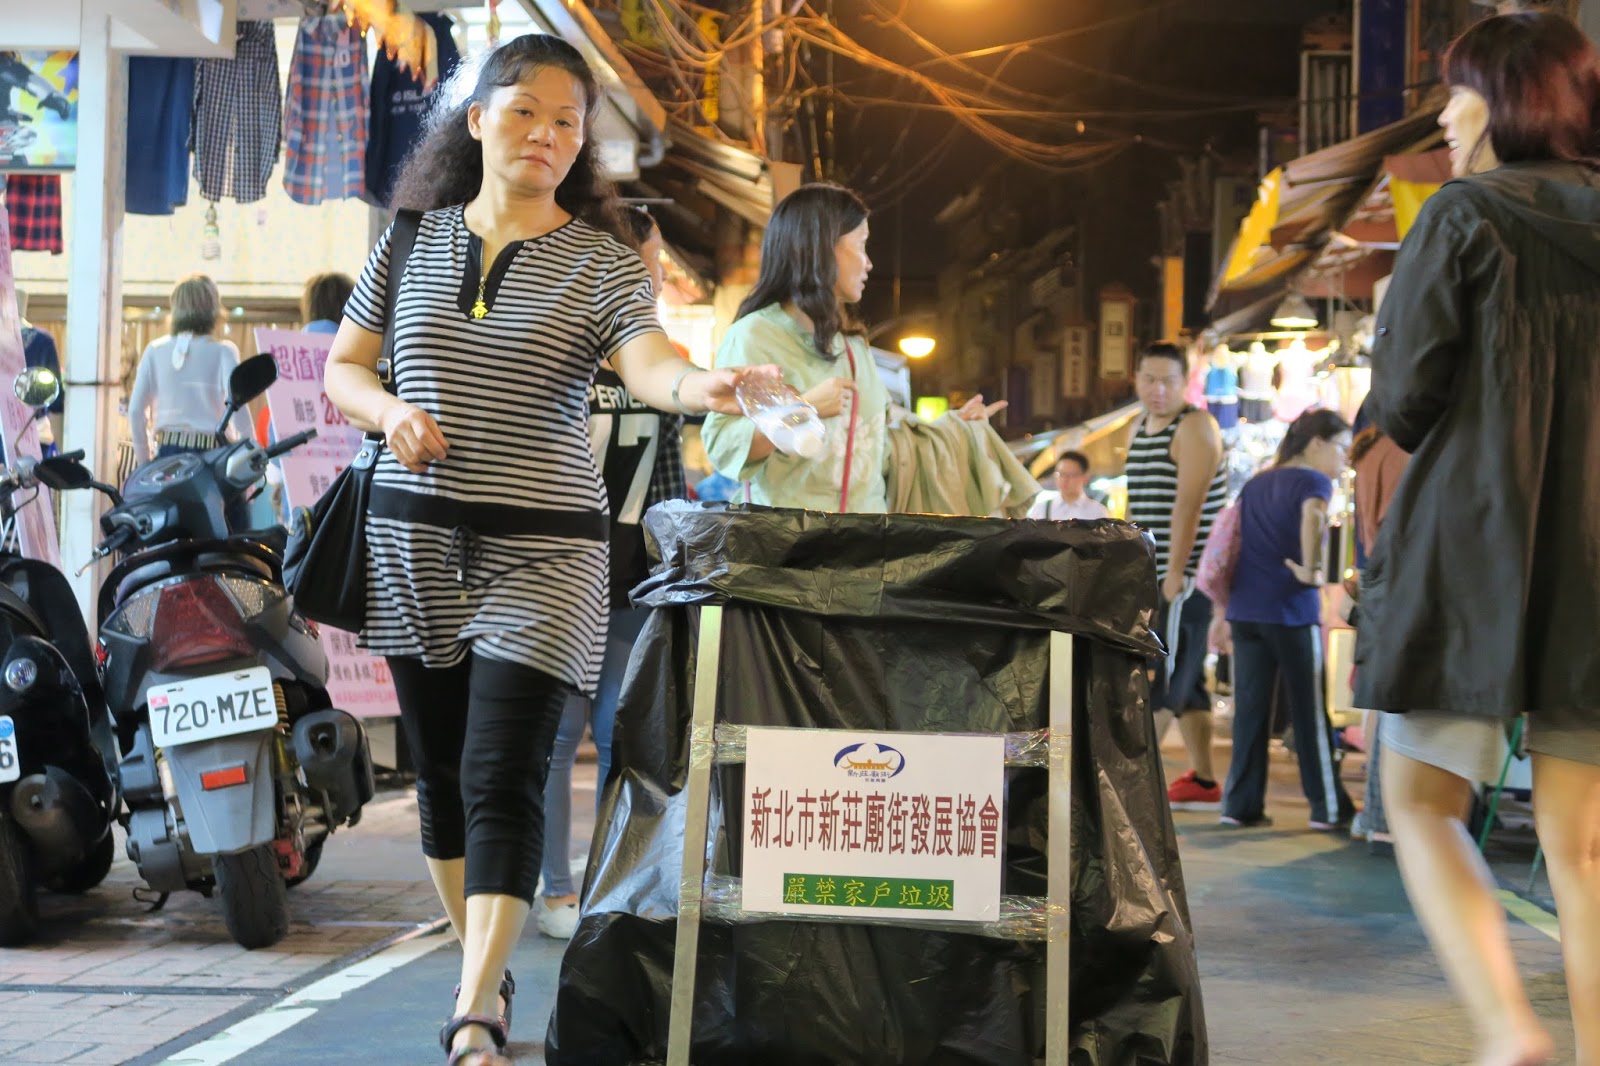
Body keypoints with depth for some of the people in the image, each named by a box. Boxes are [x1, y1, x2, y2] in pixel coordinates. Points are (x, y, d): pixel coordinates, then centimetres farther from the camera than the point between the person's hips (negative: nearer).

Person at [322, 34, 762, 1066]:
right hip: (416, 536, 4)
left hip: (544, 548, -4)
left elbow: (647, 362, -18)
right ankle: (488, 968, 29)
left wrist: (697, 382, -41)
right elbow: (342, 369, 16)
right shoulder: (413, 240, 9)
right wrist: (390, 411, -6)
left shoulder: (602, 261, 0)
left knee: (503, 778, -12)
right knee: (442, 772, 12)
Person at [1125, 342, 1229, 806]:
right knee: (1184, 679, 11)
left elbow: (1188, 506, -18)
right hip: (1151, 576, 9)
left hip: (1188, 575, -9)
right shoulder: (1139, 428, 16)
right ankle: (1202, 779, 16)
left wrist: (1176, 572, -23)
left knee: (1160, 673, -10)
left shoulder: (1194, 428, -10)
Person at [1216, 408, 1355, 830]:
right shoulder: (1314, 481, -4)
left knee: (1249, 710, 9)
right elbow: (1312, 516, -28)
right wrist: (1310, 570, -19)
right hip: (1291, 611, -6)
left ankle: (1241, 804, 8)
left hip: (1244, 610, 6)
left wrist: (1224, 608, 20)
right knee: (1309, 712, 3)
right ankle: (1328, 807, 8)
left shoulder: (1255, 484, 18)